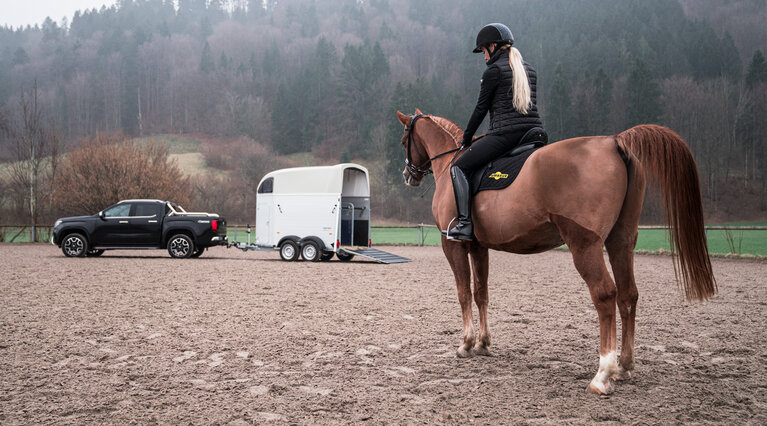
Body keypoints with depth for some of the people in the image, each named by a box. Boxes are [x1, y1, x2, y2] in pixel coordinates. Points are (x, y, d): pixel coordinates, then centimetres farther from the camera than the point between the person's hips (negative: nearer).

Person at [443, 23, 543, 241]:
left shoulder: (494, 70, -4)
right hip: (534, 132, 8)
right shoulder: (528, 69, 18)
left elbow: (481, 108, -2)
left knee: (459, 167, -2)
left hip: (505, 133, -8)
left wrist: (466, 139, 10)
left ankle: (465, 224, -16)